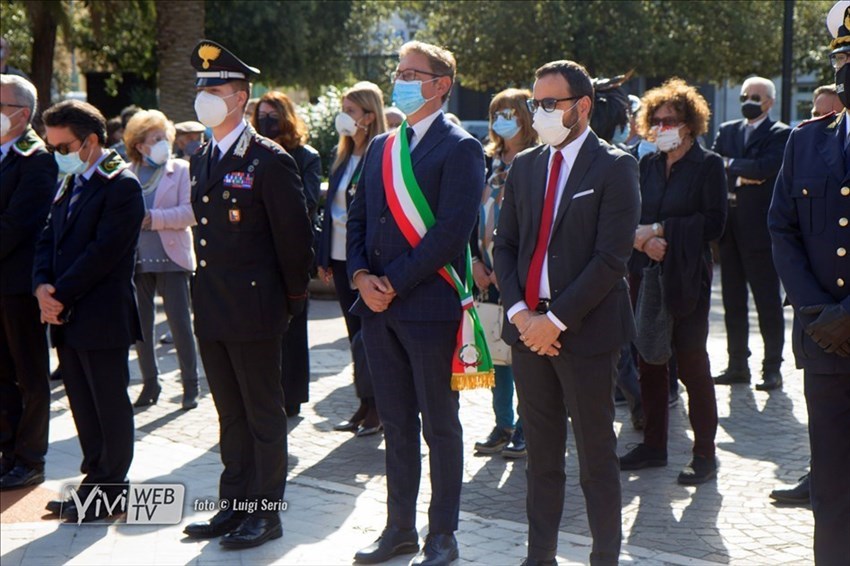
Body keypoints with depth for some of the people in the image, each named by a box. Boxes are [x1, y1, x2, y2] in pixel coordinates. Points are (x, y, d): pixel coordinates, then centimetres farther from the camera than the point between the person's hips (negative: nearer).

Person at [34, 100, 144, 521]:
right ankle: (96, 482, 21)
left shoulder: (120, 185, -11)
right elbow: (48, 239, 14)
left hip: (102, 316, -8)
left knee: (109, 407, 1)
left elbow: (104, 250, -18)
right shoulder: (70, 183, 16)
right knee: (83, 407, 13)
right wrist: (42, 285, -4)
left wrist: (61, 294, -15)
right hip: (67, 317, 8)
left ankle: (107, 490, 9)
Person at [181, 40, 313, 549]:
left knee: (264, 415, 3)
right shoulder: (201, 161, 12)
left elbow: (295, 235, -10)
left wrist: (294, 297, -5)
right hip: (211, 311, 8)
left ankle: (266, 512, 11)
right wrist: (206, 291, 14)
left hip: (254, 310, -8)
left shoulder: (270, 160, -12)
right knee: (231, 415, 15)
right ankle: (236, 505, 24)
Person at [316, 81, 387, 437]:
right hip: (341, 258, 8)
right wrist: (323, 257, 12)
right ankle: (365, 405, 20)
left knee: (368, 335, -3)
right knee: (357, 334, 12)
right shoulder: (341, 157, 12)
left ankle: (378, 409, 7)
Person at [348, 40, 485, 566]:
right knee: (396, 423, 14)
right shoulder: (381, 147, 15)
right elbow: (358, 218, 15)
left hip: (429, 305, -7)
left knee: (439, 424, 4)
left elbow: (452, 231, -16)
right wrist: (361, 276, -2)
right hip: (379, 305, 7)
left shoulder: (460, 148, -8)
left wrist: (394, 283, -16)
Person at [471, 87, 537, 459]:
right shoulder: (488, 161, 13)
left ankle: (526, 429, 9)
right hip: (489, 271, 6)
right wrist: (475, 260, 3)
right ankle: (503, 425, 19)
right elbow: (474, 214, 14)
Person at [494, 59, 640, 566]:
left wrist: (557, 320, -15)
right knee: (542, 455, 11)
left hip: (586, 330, -5)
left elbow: (612, 258, -13)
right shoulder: (525, 167, 12)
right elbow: (505, 244, 12)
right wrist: (519, 311, -4)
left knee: (597, 456, 3)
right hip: (529, 328, 5)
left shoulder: (615, 168, -6)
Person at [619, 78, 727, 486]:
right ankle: (653, 445, 20)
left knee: (691, 362, -3)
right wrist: (643, 237, -13)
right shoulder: (647, 165, 12)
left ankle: (705, 453, 6)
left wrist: (661, 230, -13)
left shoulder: (708, 165, -3)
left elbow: (713, 223, -11)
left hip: (686, 280, -5)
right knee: (649, 361, 9)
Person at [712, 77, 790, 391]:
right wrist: (740, 176, -13)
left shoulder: (780, 135, -3)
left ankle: (772, 368, 5)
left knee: (767, 301, -1)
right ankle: (737, 365, 19)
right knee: (733, 301, 11)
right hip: (729, 226, 6)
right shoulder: (726, 131, 15)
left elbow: (766, 167, -19)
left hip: (759, 227, -6)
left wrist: (730, 165, -7)